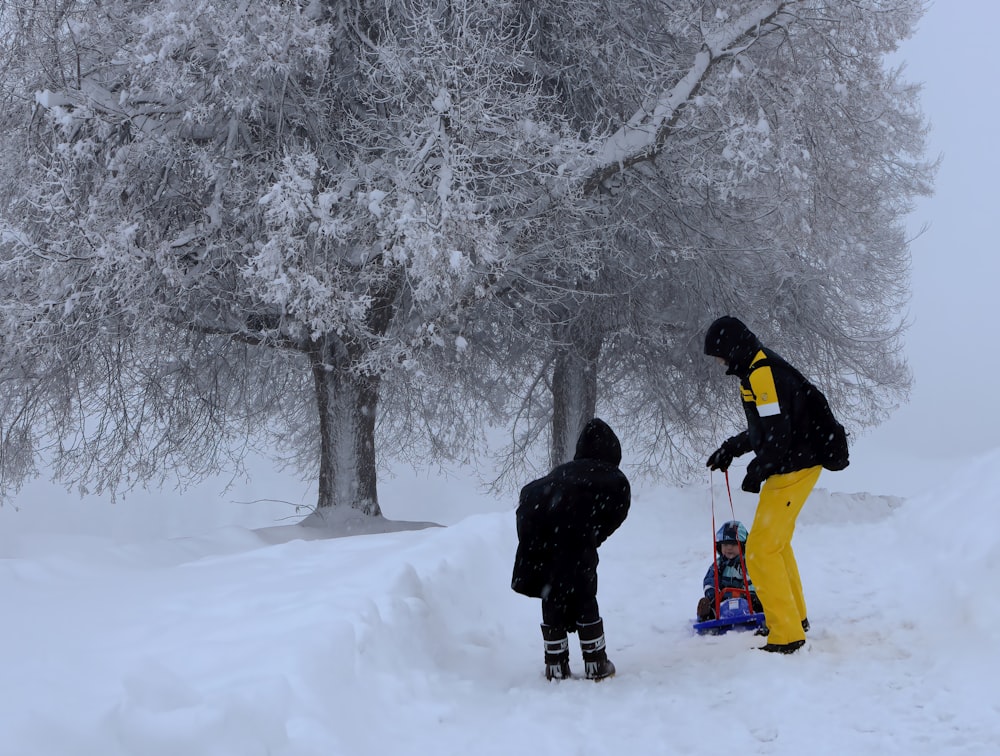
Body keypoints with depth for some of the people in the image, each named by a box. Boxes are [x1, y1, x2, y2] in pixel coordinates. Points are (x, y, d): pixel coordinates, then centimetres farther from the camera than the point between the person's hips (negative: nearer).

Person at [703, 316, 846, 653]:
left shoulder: (762, 374, -22)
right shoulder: (761, 368, 12)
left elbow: (778, 434, -25)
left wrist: (756, 473, -13)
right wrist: (730, 449, 15)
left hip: (793, 469, -11)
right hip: (795, 464, 11)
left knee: (761, 551, -8)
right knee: (776, 544, 23)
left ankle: (787, 636, -5)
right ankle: (795, 617, 38)